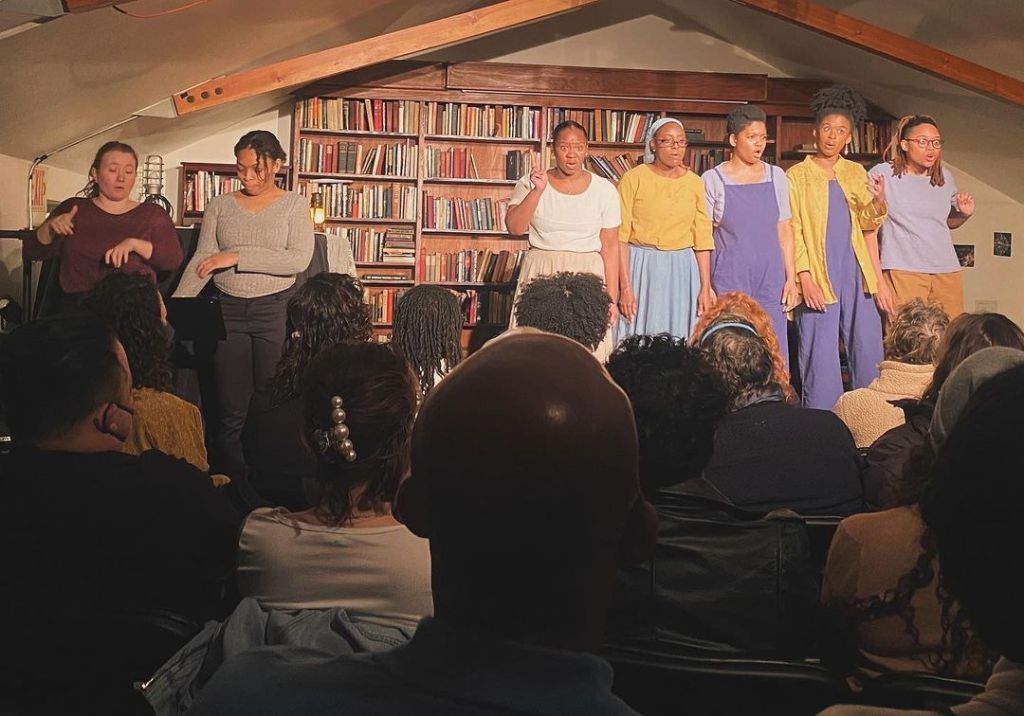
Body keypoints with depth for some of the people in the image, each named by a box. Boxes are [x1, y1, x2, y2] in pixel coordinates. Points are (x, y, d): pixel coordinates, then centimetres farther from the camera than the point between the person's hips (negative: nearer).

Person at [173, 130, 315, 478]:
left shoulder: (294, 205, 3)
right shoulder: (220, 205, 9)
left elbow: (299, 259, -11)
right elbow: (201, 261, 1)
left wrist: (238, 257, -15)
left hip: (276, 310, -2)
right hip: (228, 310, 2)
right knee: (231, 412, 2)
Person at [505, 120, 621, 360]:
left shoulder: (604, 189, 2)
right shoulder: (529, 184, 2)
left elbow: (610, 246, 2)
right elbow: (514, 227, -12)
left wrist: (612, 298, -2)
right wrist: (538, 191, -21)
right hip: (540, 276, 0)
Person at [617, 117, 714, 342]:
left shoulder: (694, 182, 7)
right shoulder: (634, 178, -3)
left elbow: (702, 239, 7)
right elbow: (621, 236, -6)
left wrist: (706, 287, 2)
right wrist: (625, 287, -12)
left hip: (682, 272, 3)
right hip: (641, 269, -3)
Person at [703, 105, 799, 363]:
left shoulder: (776, 176, 8)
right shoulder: (712, 180, -1)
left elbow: (784, 230, 9)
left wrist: (791, 278, 4)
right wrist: (705, 285, -4)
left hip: (770, 276, 2)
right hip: (729, 278, -2)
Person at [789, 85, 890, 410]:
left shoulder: (856, 173, 14)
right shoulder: (797, 175, 2)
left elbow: (867, 228, 12)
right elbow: (793, 231, -3)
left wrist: (878, 201, -8)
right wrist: (805, 278, -12)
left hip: (856, 275, 4)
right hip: (818, 276, -4)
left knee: (870, 354, 3)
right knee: (821, 359, -4)